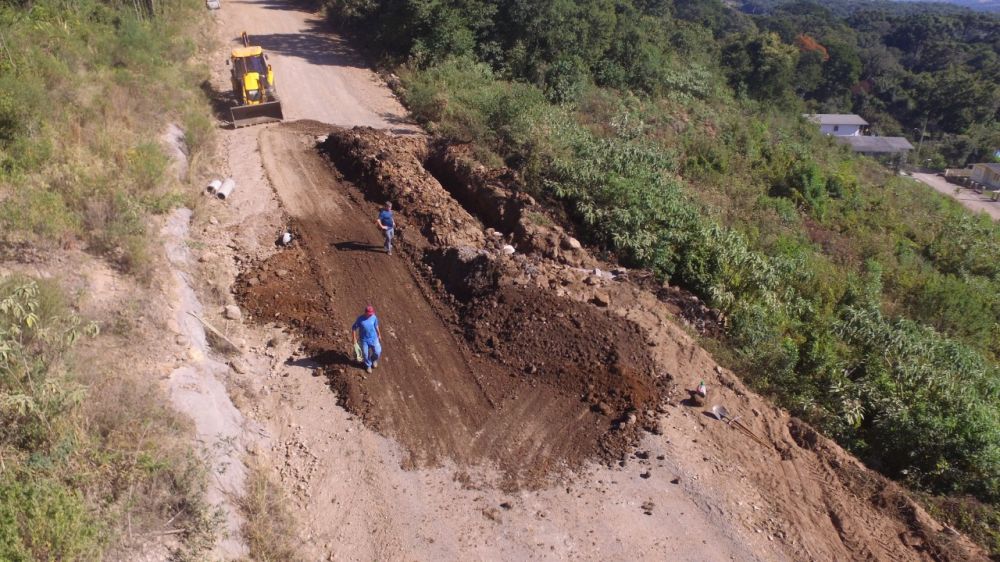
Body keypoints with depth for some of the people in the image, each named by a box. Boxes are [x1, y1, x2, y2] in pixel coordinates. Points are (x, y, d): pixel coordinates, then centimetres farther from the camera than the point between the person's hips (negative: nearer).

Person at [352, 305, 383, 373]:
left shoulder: (374, 317, -14)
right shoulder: (360, 319, -22)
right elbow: (354, 328, -12)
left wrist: (379, 335, 14)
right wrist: (355, 339, -11)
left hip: (373, 338, 2)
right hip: (364, 340, -2)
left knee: (377, 352, 5)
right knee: (365, 354, 11)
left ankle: (374, 359, 41)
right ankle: (368, 365, 40)